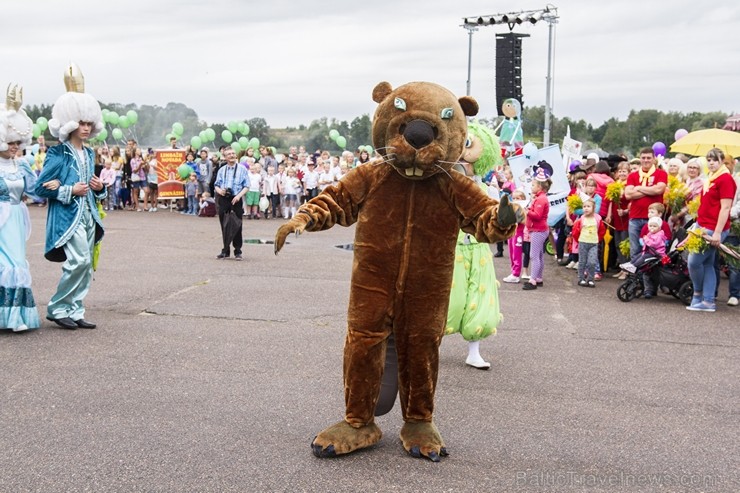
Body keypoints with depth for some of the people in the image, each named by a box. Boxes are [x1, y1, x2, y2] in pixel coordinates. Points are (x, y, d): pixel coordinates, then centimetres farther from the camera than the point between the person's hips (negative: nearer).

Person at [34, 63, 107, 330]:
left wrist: (99, 187, 5)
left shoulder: (89, 154, 14)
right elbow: (41, 187, -10)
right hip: (67, 217, -8)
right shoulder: (58, 154, -9)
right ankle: (57, 308, -2)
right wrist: (70, 190, -16)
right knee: (80, 260, -17)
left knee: (85, 265, 7)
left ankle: (75, 312, 15)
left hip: (88, 216, 8)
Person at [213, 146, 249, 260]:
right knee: (224, 226, 8)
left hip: (235, 199, -3)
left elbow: (246, 186, -2)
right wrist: (219, 190, -10)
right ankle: (225, 250, 18)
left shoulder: (242, 169, 1)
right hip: (223, 199, 3)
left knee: (236, 226, -1)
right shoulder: (221, 170, 10)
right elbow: (216, 184, 13)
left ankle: (237, 251, 7)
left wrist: (239, 195, -16)